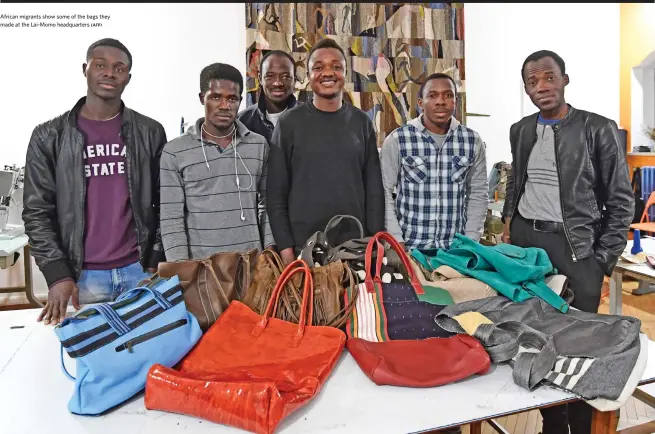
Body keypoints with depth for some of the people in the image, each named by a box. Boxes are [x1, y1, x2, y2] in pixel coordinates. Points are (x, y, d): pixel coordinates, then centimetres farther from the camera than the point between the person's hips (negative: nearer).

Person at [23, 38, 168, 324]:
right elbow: (37, 211, 0)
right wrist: (57, 274, -9)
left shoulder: (150, 132, 3)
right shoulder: (49, 137, 2)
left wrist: (157, 262, -1)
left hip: (140, 270, 1)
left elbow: (165, 203, 4)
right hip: (82, 276, 0)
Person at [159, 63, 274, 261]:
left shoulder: (260, 145, 3)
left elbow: (267, 204, 6)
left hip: (251, 262, 2)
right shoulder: (175, 151, -3)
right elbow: (171, 219, -4)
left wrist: (270, 251, -2)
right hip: (199, 265, -1)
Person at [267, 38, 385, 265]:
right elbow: (276, 193, -3)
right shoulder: (289, 122, -2)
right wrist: (285, 248, -8)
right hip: (303, 247, -2)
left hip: (355, 246, 2)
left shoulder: (361, 123, 5)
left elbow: (374, 189, 5)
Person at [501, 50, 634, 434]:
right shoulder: (521, 130, 9)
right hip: (524, 240, 4)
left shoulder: (598, 129, -5)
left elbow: (621, 200, -3)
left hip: (574, 246, -4)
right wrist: (509, 221, 8)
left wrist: (603, 260, -8)